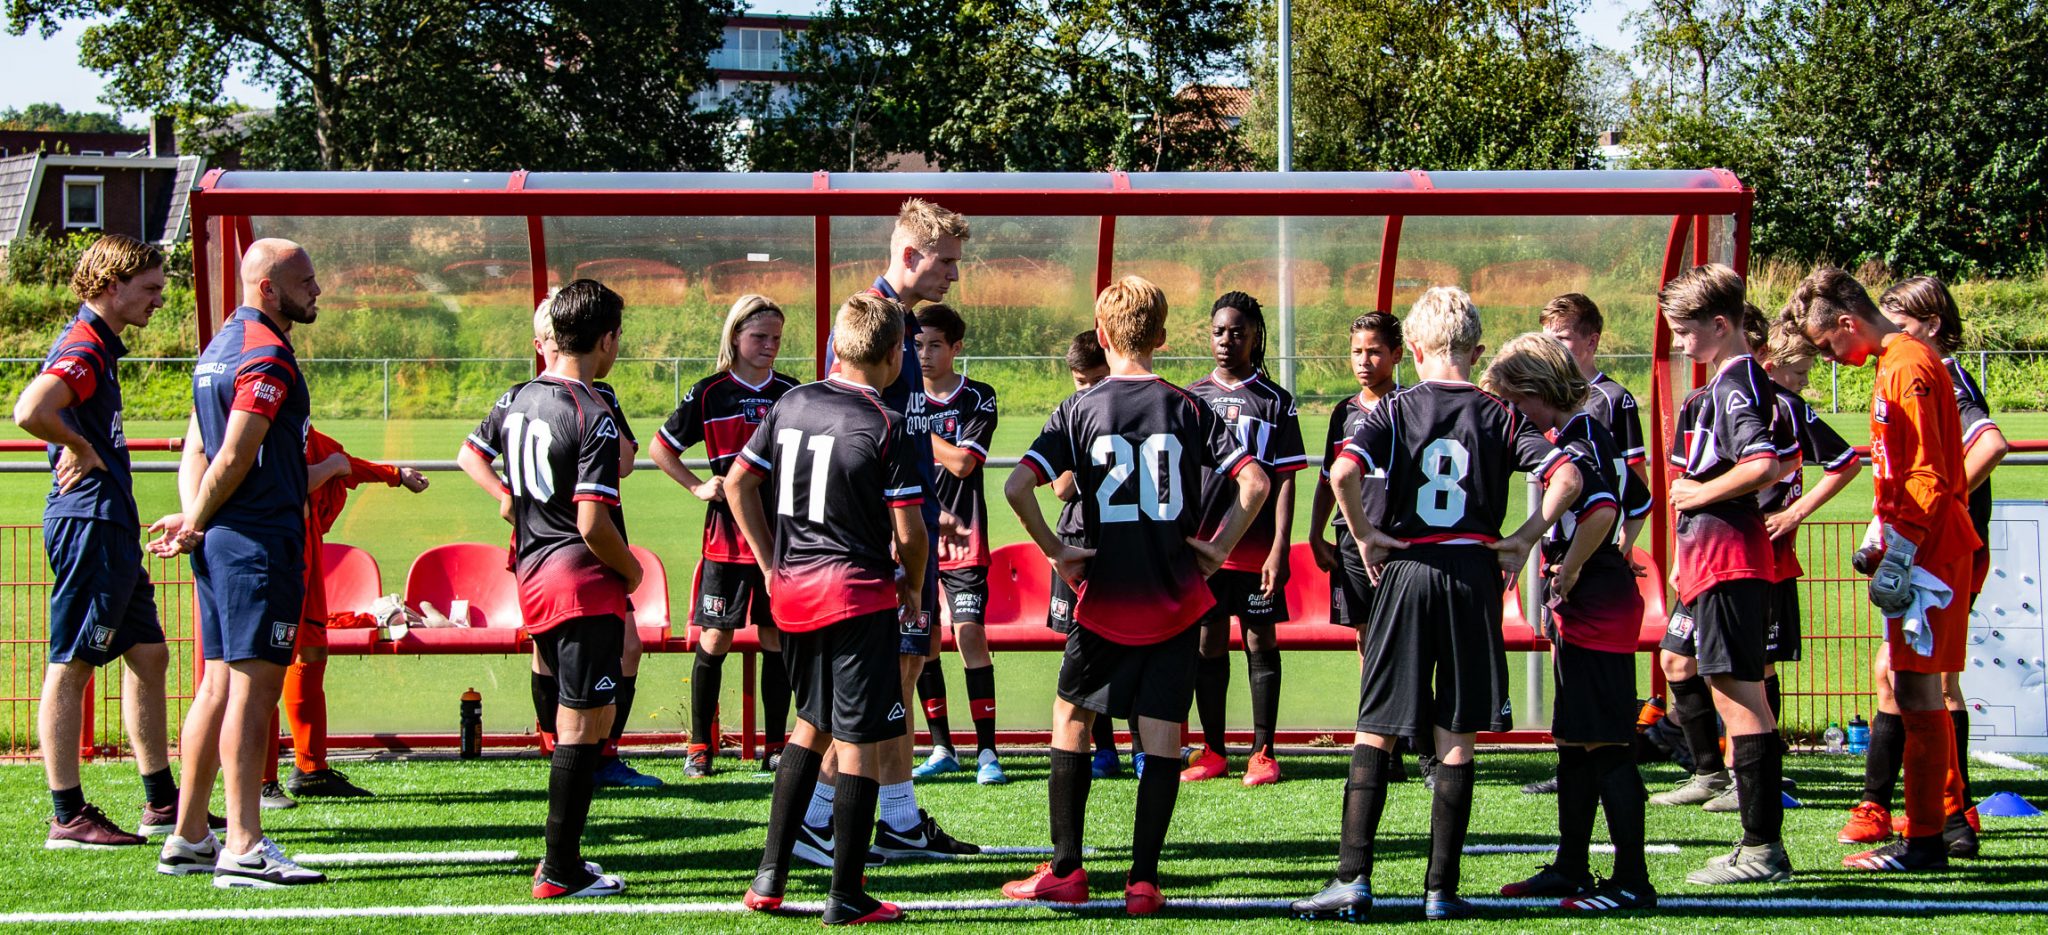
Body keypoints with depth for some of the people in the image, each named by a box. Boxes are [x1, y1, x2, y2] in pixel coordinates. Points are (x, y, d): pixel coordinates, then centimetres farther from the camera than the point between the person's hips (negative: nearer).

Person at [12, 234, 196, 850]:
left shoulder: (101, 348, 17)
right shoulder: (83, 348, -15)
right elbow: (30, 412, -32)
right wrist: (81, 449, -16)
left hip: (111, 527, 11)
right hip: (87, 522, -11)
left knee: (148, 654, 14)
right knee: (69, 666, -6)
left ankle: (161, 802, 21)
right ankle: (68, 816, -3)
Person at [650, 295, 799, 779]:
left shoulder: (791, 393, 7)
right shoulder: (710, 393, 0)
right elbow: (662, 448, 8)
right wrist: (698, 486, -2)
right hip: (726, 534, -2)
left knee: (777, 638, 4)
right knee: (714, 639, -2)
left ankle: (776, 746, 11)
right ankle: (700, 747, 6)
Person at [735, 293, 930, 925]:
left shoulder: (790, 404, 5)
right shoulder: (886, 428, -12)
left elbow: (737, 483, 12)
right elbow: (909, 531, -12)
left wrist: (770, 564, 16)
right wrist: (912, 590, 6)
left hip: (791, 591, 6)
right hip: (859, 595, -6)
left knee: (812, 724, 21)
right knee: (859, 742, 1)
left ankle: (769, 874, 19)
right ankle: (846, 895, 3)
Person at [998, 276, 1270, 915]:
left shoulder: (1079, 410, -4)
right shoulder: (1188, 408, 0)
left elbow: (1016, 487, -14)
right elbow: (1255, 482, -8)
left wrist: (1054, 550, -3)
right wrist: (1218, 548, 1)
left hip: (1105, 599, -1)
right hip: (1177, 600, 1)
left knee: (1072, 719, 15)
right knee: (1161, 737, 5)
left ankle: (1066, 871, 14)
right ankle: (1143, 881, 2)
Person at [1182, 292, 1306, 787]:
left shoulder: (1275, 402, 1)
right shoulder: (1190, 398, 9)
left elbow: (1284, 480, -1)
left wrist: (1279, 549, -9)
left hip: (1257, 547, -2)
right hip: (1201, 542, 2)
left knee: (1261, 642, 1)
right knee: (1208, 643, 6)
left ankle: (1262, 754, 7)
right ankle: (1213, 751, 14)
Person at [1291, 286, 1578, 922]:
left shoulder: (1395, 410, 1)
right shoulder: (1498, 416, 4)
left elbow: (1343, 472, -17)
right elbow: (1567, 476, -7)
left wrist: (1364, 534, -4)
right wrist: (1526, 539, 1)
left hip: (1406, 568, -1)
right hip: (1475, 575, 1)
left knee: (1376, 731, 5)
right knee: (1457, 738, 5)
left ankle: (1353, 878, -2)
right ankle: (1442, 889, 5)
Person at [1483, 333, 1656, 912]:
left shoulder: (1573, 441, -16)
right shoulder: (1587, 434, 14)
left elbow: (1602, 510, -32)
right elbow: (1637, 504, 25)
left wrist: (1568, 574, -21)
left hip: (1594, 610, -11)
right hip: (1584, 612, 11)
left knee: (1607, 745, -8)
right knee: (1576, 741, 16)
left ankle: (1632, 882, -7)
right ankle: (1571, 868, 24)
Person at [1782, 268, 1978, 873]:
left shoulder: (1907, 368, -15)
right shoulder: (1898, 364, 17)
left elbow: (1928, 477, -19)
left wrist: (1899, 558, -20)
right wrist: (1881, 541, 21)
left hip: (1927, 552, -10)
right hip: (1924, 549, 10)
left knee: (1915, 690, -7)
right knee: (1916, 690, 14)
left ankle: (1924, 842, -5)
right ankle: (1948, 817, 21)